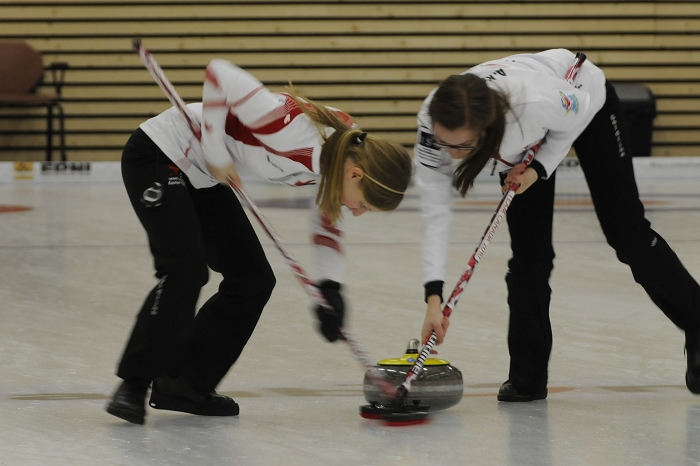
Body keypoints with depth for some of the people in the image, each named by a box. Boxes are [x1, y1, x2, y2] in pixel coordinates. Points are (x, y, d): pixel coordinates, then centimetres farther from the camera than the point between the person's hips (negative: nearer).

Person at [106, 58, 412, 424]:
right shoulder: (296, 132, -35)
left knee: (254, 280, 3)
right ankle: (133, 386, -14)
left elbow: (328, 222, 9)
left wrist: (330, 288, -4)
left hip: (201, 176, 9)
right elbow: (219, 74, -33)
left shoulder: (346, 152, -8)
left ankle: (184, 385, 8)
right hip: (157, 157, -9)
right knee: (185, 270, -22)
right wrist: (216, 154, -27)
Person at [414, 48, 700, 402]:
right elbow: (435, 211, -33)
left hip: (586, 103, -3)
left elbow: (573, 119, -23)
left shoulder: (538, 101, -48)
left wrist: (540, 169, -30)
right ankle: (528, 376, 2)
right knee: (528, 250, -6)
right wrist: (433, 296, -38)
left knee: (627, 233, 3)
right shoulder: (432, 122, -36)